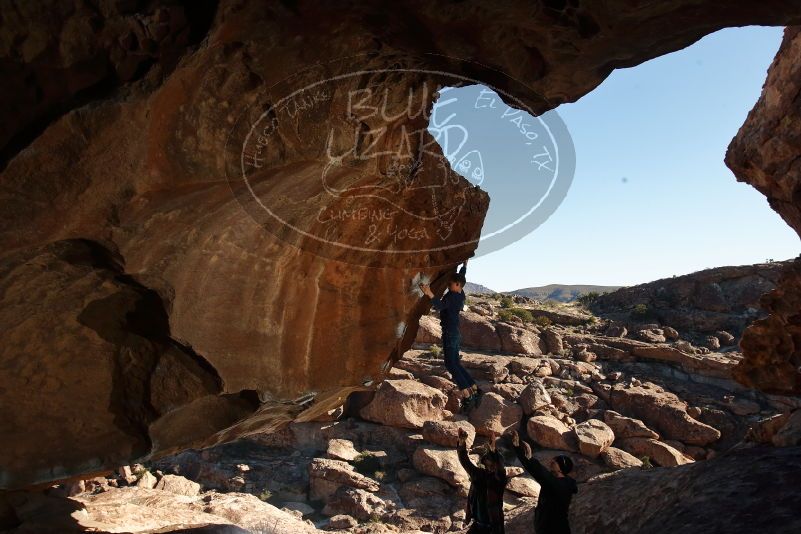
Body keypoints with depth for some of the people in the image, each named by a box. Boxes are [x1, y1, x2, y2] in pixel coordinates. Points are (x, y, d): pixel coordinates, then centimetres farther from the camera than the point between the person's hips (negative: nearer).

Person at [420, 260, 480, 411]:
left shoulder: (452, 296, -14)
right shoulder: (460, 295, 12)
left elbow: (440, 306, -32)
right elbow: (460, 277, 31)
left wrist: (429, 294, -44)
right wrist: (464, 265, 45)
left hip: (450, 335, -10)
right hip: (456, 334, 10)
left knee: (451, 365, -10)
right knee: (456, 364, 15)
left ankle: (467, 397, -14)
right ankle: (474, 391, 15)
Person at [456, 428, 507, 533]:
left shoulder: (499, 478, -12)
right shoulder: (478, 474, -1)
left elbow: (500, 467, -33)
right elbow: (465, 462, -11)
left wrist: (493, 451, -52)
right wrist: (461, 444, -29)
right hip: (477, 524, 4)